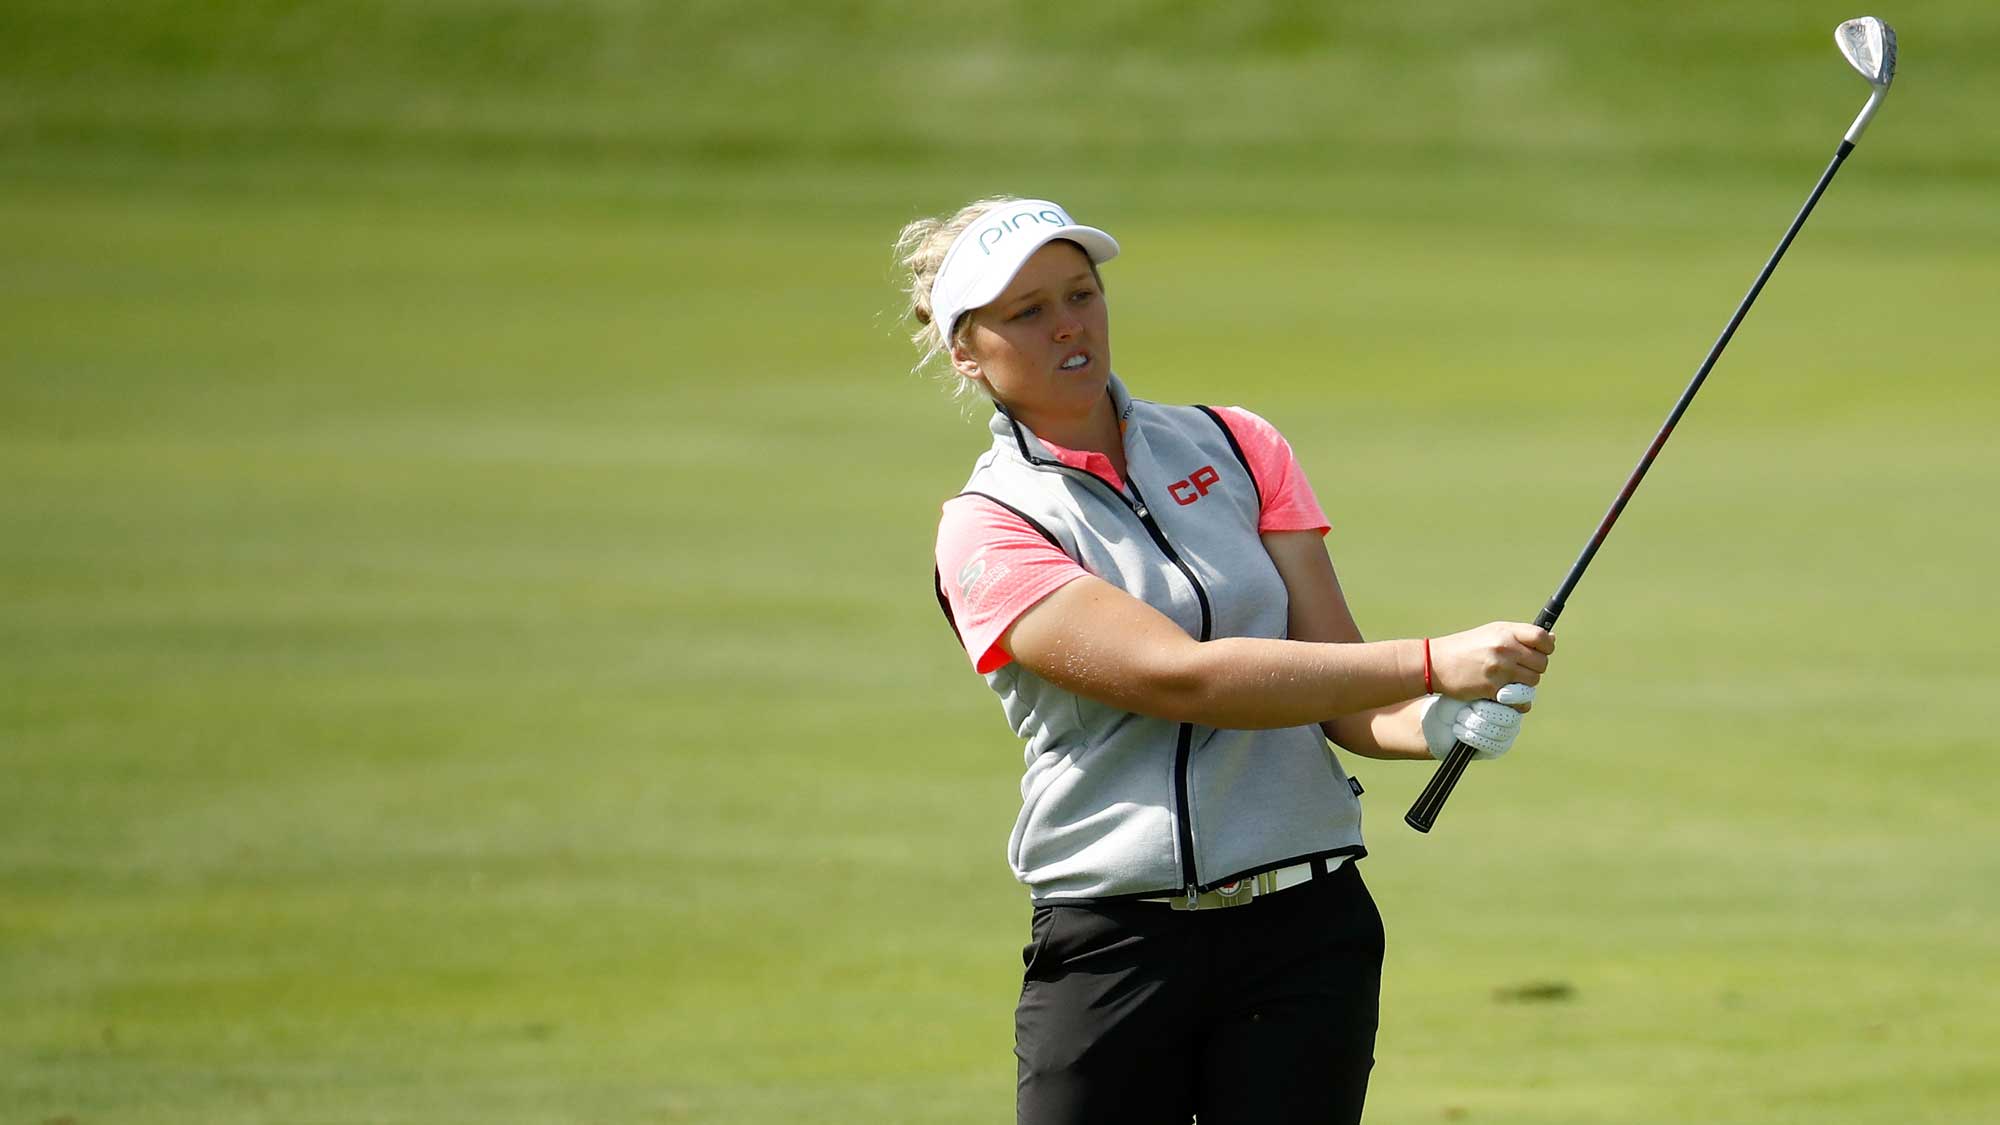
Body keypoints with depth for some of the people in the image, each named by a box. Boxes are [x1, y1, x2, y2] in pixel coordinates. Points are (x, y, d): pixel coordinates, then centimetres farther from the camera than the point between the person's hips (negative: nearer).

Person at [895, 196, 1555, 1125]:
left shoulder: (1237, 449, 10)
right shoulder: (987, 531, -3)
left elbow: (1339, 693, 5)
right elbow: (1181, 677, -17)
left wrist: (1440, 724, -19)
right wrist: (1431, 663, -24)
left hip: (1303, 935, 2)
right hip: (1109, 944, -2)